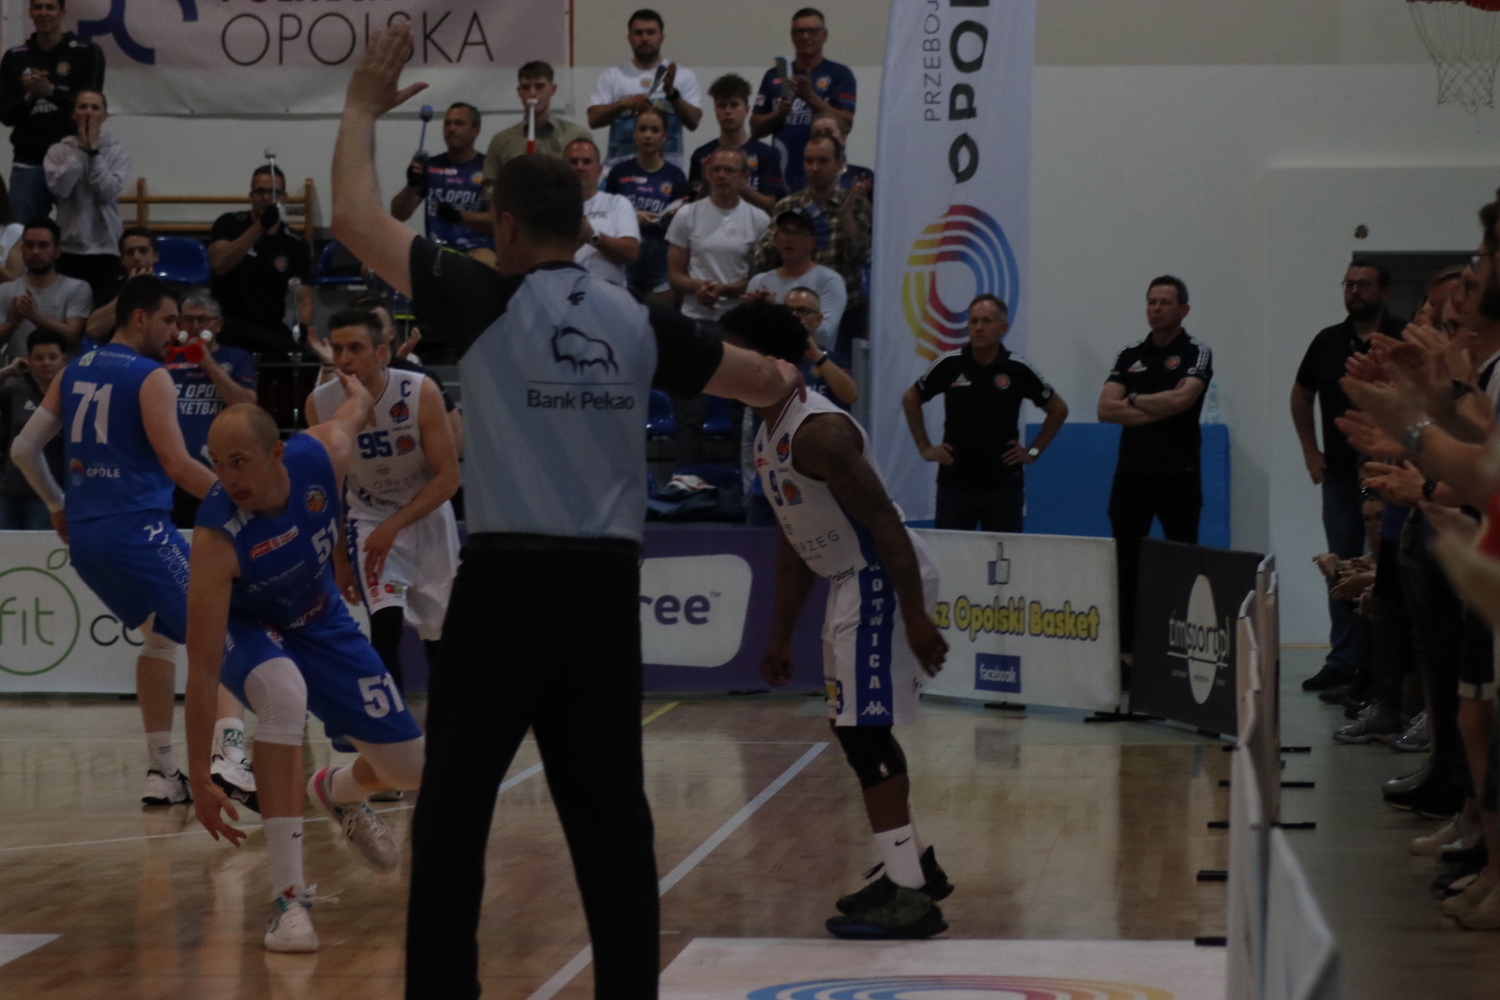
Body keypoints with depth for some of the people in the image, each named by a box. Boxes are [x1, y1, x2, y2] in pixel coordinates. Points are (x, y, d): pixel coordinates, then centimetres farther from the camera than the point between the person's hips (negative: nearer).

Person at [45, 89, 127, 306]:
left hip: (106, 246, 0)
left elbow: (108, 193, -10)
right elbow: (59, 188, -13)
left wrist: (94, 151, -9)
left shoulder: (118, 151, 4)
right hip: (69, 246, 0)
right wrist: (81, 149, -9)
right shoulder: (59, 150, 5)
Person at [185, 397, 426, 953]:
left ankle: (337, 792, 40)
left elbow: (355, 408, -2)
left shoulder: (321, 456, -28)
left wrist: (357, 392, 24)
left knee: (410, 770, 0)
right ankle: (288, 896, -34)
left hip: (319, 619, 4)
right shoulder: (216, 537, -37)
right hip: (244, 627, -4)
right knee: (284, 694, -40)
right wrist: (199, 780, -37)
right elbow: (202, 669, -36)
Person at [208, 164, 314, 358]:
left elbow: (304, 298, 0)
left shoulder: (295, 245, 7)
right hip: (227, 326, -3)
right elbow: (219, 264, -18)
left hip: (271, 330, 3)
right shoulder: (229, 224, 1)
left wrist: (302, 327, -24)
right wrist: (260, 226, -26)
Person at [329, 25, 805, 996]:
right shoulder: (638, 321, 6)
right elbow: (767, 384, 17)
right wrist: (787, 376, 41)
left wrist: (363, 109, 14)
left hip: (508, 582, -4)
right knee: (611, 818, 8)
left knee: (453, 817, 4)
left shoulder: (488, 300, -5)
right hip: (608, 587, 4)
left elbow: (356, 221, -1)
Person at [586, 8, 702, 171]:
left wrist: (672, 93, -17)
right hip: (621, 166, 0)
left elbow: (693, 123, -2)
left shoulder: (683, 76, 8)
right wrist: (623, 103, -15)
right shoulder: (612, 76, 9)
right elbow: (594, 120, 0)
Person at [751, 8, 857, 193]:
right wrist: (778, 114, -9)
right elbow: (755, 128, 11)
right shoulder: (774, 76, 12)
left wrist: (811, 98, -19)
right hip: (782, 175, 3)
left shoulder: (840, 74, 3)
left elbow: (846, 122, -8)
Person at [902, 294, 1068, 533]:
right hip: (954, 483, 1)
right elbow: (911, 399, 13)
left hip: (1003, 484, 0)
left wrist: (1034, 451, 5)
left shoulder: (1019, 369, -3)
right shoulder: (949, 365, -2)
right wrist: (924, 447, 8)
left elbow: (1058, 409, 11)